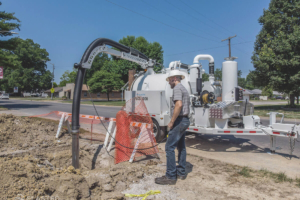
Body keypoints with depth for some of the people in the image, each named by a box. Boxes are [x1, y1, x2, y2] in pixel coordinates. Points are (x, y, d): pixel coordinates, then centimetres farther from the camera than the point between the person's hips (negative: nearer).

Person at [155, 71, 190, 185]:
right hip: (185, 120, 11)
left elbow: (179, 105, -26)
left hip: (179, 120, -11)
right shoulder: (184, 89, 21)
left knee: (170, 147, -9)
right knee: (181, 146, 15)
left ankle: (170, 177, -5)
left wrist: (171, 122, -21)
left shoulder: (177, 88, -11)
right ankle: (181, 172, 25)